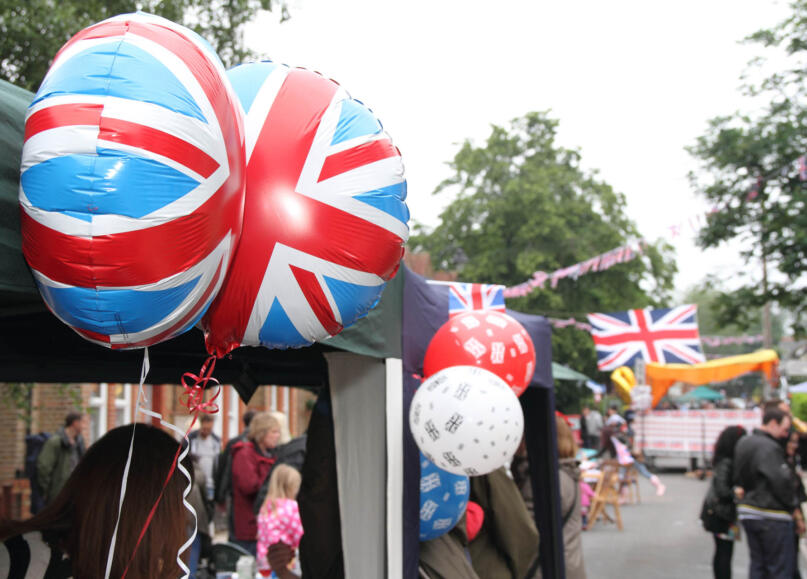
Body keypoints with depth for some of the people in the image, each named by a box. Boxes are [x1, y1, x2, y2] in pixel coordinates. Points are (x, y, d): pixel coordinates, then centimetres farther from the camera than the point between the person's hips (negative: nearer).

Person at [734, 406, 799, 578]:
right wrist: (793, 506, -6)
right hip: (772, 516, -9)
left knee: (757, 565, 14)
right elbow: (781, 481, -21)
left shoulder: (743, 443, 11)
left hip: (747, 511, 9)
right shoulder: (770, 448, -19)